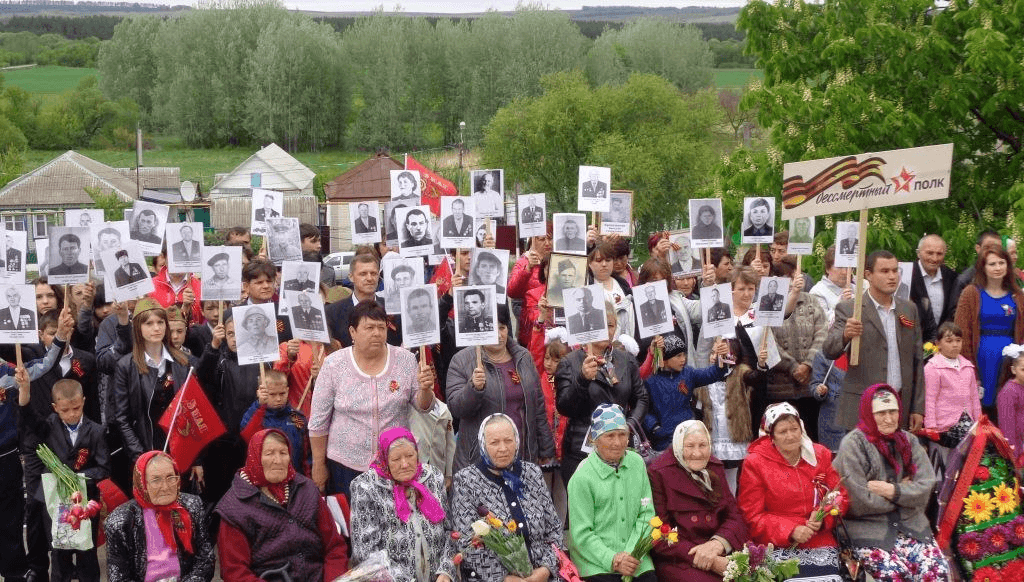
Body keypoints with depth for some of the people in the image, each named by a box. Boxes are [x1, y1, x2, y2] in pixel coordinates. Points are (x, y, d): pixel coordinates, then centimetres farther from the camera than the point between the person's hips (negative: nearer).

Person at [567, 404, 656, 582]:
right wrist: (612, 560, -17)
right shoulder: (581, 478, -7)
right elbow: (581, 535, -6)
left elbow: (646, 514, 7)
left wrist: (631, 554, -7)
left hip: (634, 558, 4)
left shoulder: (637, 463, 8)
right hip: (596, 563, -3)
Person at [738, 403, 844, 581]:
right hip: (778, 546, -3)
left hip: (821, 543, 3)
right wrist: (791, 531, -14)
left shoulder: (820, 455, 11)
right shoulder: (754, 464, 1)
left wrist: (822, 519, -8)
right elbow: (752, 516, -1)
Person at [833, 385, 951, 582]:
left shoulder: (908, 441, 10)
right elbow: (859, 501, -14)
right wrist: (904, 490, -3)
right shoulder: (853, 445, -7)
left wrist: (892, 491, -14)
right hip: (868, 529, -5)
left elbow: (926, 487, 0)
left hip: (911, 524, 5)